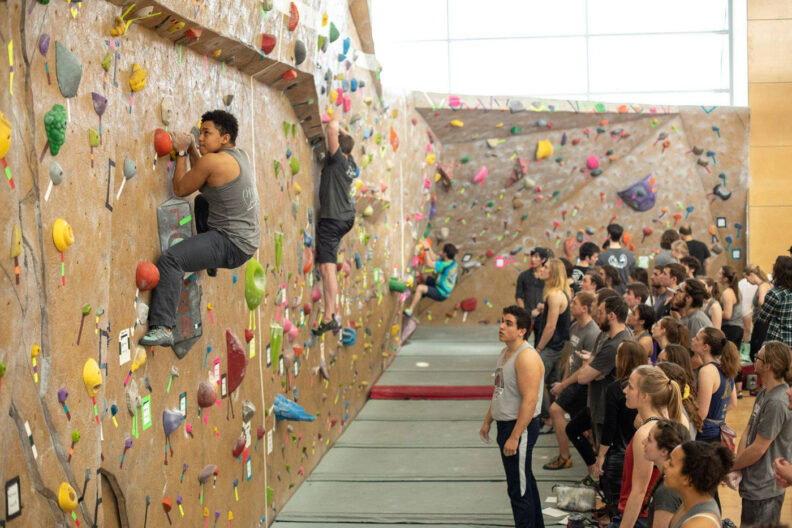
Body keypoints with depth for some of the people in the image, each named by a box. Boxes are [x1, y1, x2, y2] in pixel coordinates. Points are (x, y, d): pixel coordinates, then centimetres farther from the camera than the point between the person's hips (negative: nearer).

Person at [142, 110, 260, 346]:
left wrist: (182, 152, 3)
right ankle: (211, 264, 42)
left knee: (171, 258, -22)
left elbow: (180, 189, -6)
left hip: (233, 245, -10)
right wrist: (192, 149, 14)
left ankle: (163, 328, -26)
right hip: (248, 240, 10)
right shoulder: (240, 155, 8)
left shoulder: (212, 161, -19)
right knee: (202, 201, 34)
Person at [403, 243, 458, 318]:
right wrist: (428, 247, 1)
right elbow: (434, 258, 6)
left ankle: (410, 311, -17)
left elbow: (429, 263, -31)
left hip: (441, 294, -10)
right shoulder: (452, 262, -3)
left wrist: (426, 248, -26)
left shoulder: (446, 265, -31)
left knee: (420, 288, -25)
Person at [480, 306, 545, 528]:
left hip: (520, 428, -10)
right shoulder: (505, 352, 11)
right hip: (505, 425, 10)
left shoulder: (527, 357, -21)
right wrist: (488, 421, 22)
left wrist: (515, 437, -26)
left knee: (519, 489, -5)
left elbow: (530, 400, -25)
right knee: (525, 481, 21)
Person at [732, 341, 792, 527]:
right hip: (755, 486, 10)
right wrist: (738, 463, -5)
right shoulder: (765, 392, 8)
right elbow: (748, 431, 8)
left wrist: (730, 466, -9)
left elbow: (758, 449, -22)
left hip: (763, 491, -10)